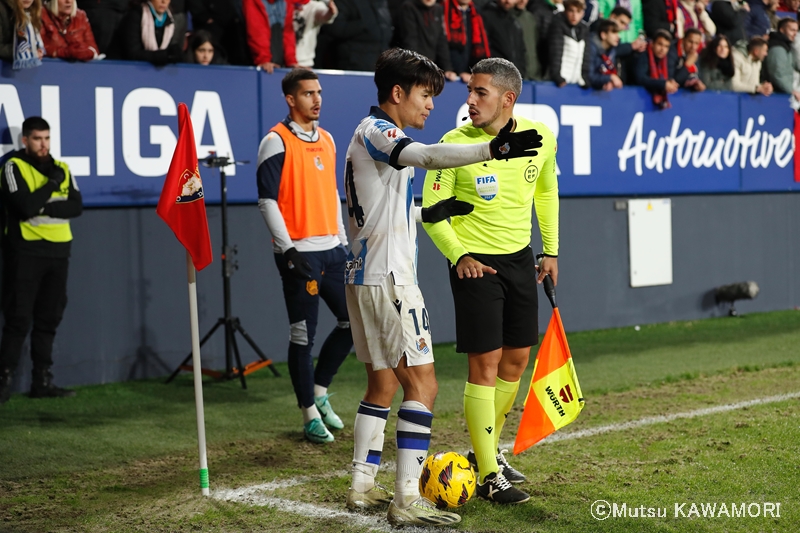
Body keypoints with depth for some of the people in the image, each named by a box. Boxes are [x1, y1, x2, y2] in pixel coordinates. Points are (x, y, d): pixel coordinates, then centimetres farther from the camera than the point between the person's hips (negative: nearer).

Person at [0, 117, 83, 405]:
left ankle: (42, 381, 12)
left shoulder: (62, 168, 13)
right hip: (25, 251, -5)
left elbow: (76, 206, 0)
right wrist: (52, 185, -9)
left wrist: (44, 208, -13)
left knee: (49, 319, 7)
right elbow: (25, 206, -18)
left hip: (58, 251, 5)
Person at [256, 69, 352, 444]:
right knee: (303, 334, -2)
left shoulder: (326, 139, 14)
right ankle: (310, 415, 8)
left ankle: (319, 391, 25)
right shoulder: (277, 142, -8)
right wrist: (288, 249, -17)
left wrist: (344, 241, 17)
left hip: (332, 249, 7)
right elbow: (267, 201, -12)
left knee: (353, 320, 8)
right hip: (299, 253, -7)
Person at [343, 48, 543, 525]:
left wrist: (426, 213, 12)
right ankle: (407, 500, -11)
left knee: (384, 383, 16)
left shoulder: (376, 135, 19)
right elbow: (427, 156, -33)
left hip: (366, 274, 11)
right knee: (422, 383, -10)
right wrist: (490, 151, -46)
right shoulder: (375, 132, -12)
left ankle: (364, 486, 22)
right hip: (388, 276, -11)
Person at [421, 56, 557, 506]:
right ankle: (489, 475, 2)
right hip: (474, 262, -5)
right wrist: (459, 256, -22)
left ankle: (488, 450, 31)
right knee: (485, 365, -6)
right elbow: (431, 210, -10)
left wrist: (551, 250, 17)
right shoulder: (455, 144, -15)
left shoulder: (541, 138, -3)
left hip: (520, 258, 5)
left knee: (516, 361, 12)